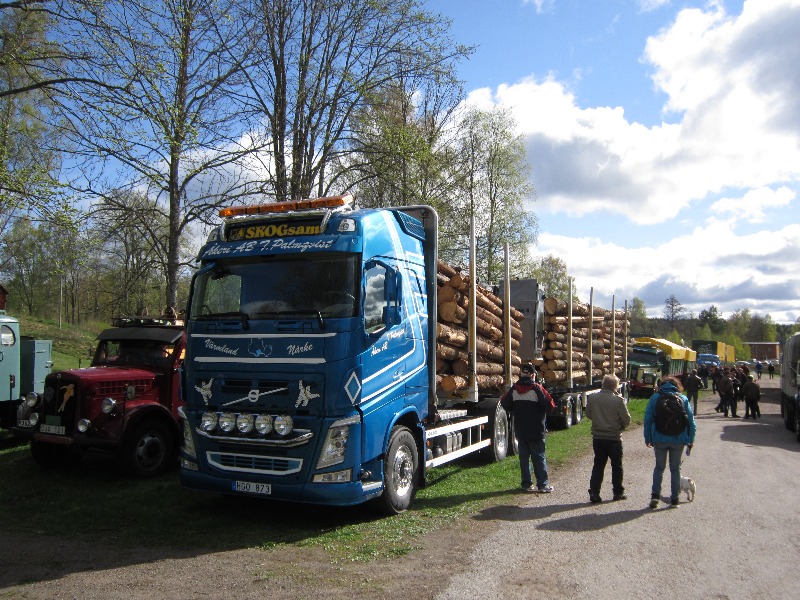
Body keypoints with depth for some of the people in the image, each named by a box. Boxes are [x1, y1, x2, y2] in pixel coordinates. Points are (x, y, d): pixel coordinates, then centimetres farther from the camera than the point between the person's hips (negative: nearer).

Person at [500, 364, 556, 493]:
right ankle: (542, 484, 4)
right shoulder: (536, 389, -13)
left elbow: (504, 402, 9)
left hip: (520, 430, 4)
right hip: (536, 430, -4)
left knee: (524, 457, 11)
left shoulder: (514, 389, 1)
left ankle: (527, 484, 14)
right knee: (539, 457, 3)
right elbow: (550, 406, -15)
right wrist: (544, 413, 6)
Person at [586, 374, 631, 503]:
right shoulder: (618, 400, -16)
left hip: (597, 437, 3)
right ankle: (618, 492, 22)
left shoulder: (592, 398, -5)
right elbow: (627, 420, -9)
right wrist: (620, 427, 11)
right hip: (614, 438, -3)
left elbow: (588, 414, 8)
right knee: (617, 466, 13)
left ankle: (594, 492, 6)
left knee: (598, 465, 11)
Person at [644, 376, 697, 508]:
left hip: (659, 439, 0)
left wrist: (647, 438, 6)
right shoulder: (683, 399, 2)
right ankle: (675, 498, 14)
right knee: (675, 468, 13)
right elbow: (691, 421, 2)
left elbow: (648, 419, 0)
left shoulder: (655, 397, 1)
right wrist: (691, 440, 8)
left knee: (659, 467, 12)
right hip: (678, 440, 0)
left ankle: (655, 495, 0)